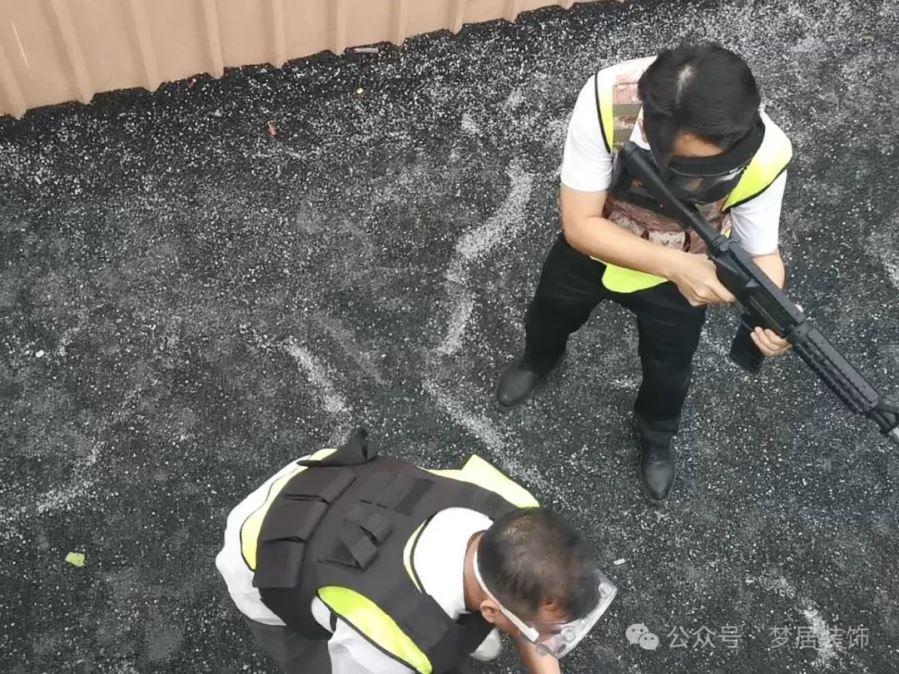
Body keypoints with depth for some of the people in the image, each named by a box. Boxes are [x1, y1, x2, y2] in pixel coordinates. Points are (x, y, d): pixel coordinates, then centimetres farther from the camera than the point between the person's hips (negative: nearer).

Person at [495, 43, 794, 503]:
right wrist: (675, 266, -46)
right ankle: (539, 360, 68)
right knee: (548, 316, 29)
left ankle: (656, 436, 58)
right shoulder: (606, 100, -41)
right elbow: (580, 224, -34)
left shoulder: (764, 155, -37)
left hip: (684, 270, 0)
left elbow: (761, 252, -23)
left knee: (668, 371, 22)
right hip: (594, 246, 1)